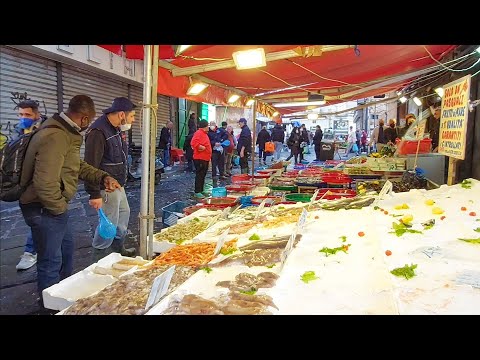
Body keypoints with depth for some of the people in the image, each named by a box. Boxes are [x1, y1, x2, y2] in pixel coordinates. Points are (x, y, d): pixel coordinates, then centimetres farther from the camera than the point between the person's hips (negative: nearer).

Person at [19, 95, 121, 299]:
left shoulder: (65, 133, 6)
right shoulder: (56, 137, -27)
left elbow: (77, 165, 18)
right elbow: (44, 183, -34)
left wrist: (103, 177, 4)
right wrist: (60, 208, -18)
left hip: (54, 207, 11)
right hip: (45, 209, -11)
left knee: (67, 248, 26)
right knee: (51, 261, 5)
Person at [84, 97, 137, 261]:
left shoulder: (118, 129, 8)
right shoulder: (98, 132, -23)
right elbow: (91, 165, -25)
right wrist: (94, 194, -25)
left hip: (118, 185, 10)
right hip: (107, 188, -10)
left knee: (124, 213, 22)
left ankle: (119, 247, 40)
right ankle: (99, 259, 13)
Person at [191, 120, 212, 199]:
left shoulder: (204, 134, 19)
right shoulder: (198, 133, -14)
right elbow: (194, 143, -29)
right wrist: (202, 147, -20)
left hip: (205, 158, 10)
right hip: (200, 159, -10)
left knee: (203, 175, 14)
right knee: (199, 175, -9)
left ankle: (201, 190, 22)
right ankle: (197, 192, -6)